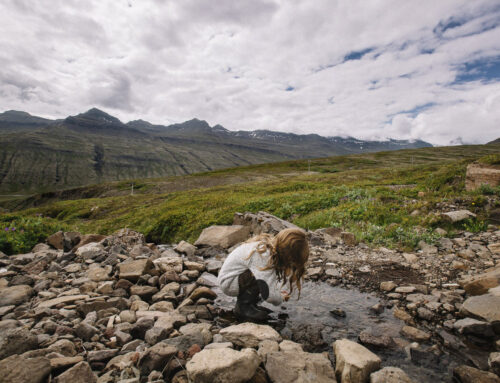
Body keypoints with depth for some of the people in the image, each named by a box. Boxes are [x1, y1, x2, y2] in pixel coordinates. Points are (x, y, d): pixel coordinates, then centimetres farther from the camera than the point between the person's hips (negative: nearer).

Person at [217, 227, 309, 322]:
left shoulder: (274, 245, -9)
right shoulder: (263, 255, -35)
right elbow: (268, 294, -34)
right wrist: (281, 298, -12)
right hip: (228, 282, -9)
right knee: (263, 280, -30)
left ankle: (251, 303, 10)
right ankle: (243, 307, -8)